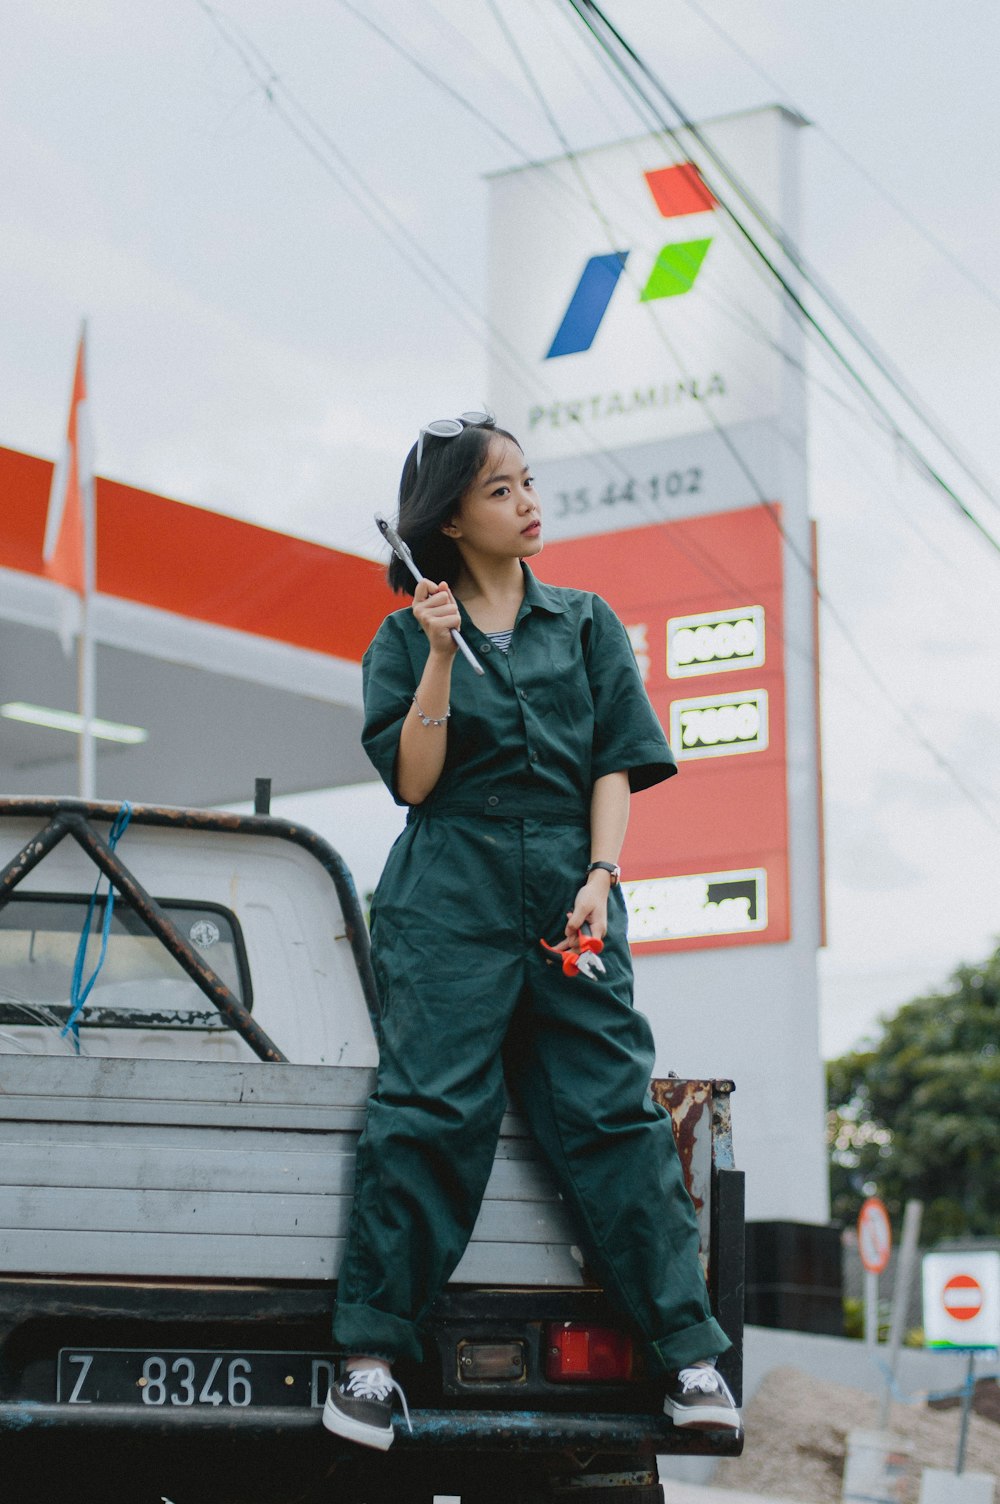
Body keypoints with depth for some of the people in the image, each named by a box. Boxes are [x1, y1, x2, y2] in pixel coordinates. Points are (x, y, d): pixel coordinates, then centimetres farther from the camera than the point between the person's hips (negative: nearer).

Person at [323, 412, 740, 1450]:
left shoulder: (587, 625, 16)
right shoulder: (408, 638, 11)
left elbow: (617, 763, 10)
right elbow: (412, 780, 1)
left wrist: (599, 877, -5)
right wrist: (440, 655, -8)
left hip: (569, 892, 2)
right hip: (449, 897, -1)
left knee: (612, 1107, -8)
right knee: (430, 1111, -12)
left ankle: (688, 1354, -8)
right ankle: (372, 1352, -6)